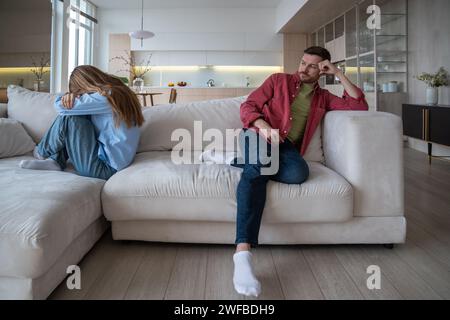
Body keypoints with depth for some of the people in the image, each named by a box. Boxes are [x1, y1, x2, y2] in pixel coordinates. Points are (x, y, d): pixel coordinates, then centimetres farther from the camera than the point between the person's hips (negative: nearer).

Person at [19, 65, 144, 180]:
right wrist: (72, 96, -7)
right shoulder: (119, 92, 8)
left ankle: (43, 152, 17)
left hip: (105, 169, -9)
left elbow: (61, 106, -15)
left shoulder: (104, 98, -19)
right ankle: (56, 160, 10)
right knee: (73, 113, 12)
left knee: (68, 118, -9)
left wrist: (71, 96, 6)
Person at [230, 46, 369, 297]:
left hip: (286, 146, 2)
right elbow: (248, 106, 5)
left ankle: (250, 163, -9)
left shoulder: (323, 98, 23)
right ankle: (243, 253, -52)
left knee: (300, 172, -37)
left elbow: (360, 106, 11)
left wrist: (339, 74, 10)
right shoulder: (279, 80, 15)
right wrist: (263, 125, -17)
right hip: (258, 137, -2)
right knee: (255, 171, -39)